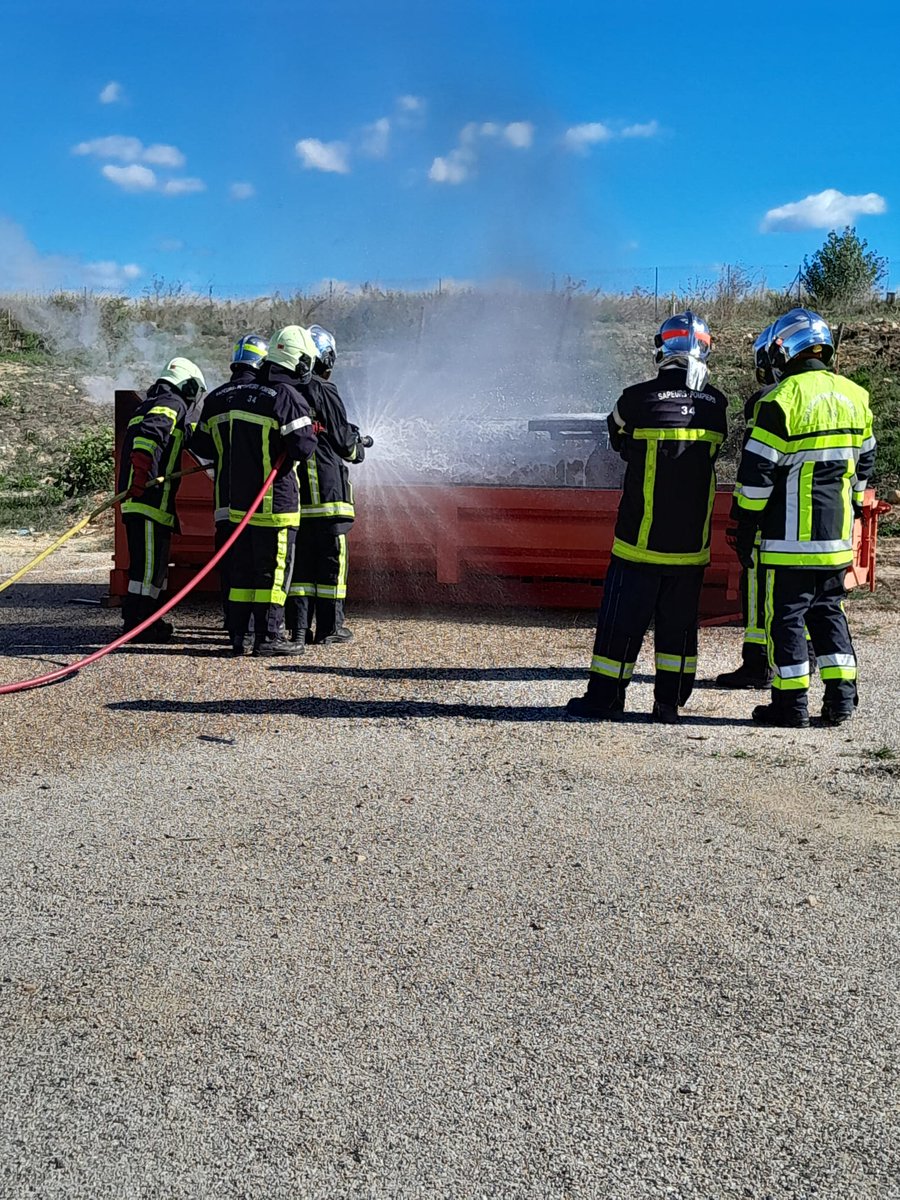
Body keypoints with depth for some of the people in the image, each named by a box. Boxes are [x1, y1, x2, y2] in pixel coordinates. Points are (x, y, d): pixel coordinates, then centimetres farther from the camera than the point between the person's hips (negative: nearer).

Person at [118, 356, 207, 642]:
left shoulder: (150, 404, 26)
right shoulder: (172, 404, -6)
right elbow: (149, 432, -24)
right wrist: (142, 471, -30)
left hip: (136, 500, 10)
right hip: (149, 499, -10)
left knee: (155, 564, 18)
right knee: (149, 565, -7)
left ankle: (148, 620, 26)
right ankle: (137, 626, -5)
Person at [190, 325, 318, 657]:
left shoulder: (223, 395, 11)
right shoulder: (287, 397, -12)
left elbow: (201, 444, 15)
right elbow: (303, 448, -18)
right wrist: (310, 433, 3)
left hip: (233, 501, 7)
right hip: (273, 502, -7)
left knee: (240, 569, 13)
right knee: (273, 570, 1)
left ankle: (238, 635, 16)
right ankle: (268, 637, 3)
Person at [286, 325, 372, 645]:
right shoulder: (324, 392, -10)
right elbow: (343, 441, -7)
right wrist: (359, 446, 17)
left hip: (292, 491, 6)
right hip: (326, 489, -6)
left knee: (299, 559, 10)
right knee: (331, 558, 2)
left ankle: (298, 627, 11)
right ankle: (329, 628, 6)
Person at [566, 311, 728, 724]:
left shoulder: (638, 399, -11)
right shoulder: (715, 404, 0)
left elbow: (618, 441, 8)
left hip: (641, 539, -3)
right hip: (692, 542, 3)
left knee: (621, 620, 5)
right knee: (678, 622, 13)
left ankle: (603, 698, 11)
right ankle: (670, 702, 18)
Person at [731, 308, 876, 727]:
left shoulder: (783, 399, -13)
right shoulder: (854, 396, 9)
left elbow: (757, 471, -13)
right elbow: (864, 462, 18)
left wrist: (744, 527, -5)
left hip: (790, 534, -7)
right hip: (836, 535, 7)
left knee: (785, 615, 1)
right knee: (828, 610, 16)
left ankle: (791, 703, 5)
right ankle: (840, 697, 16)